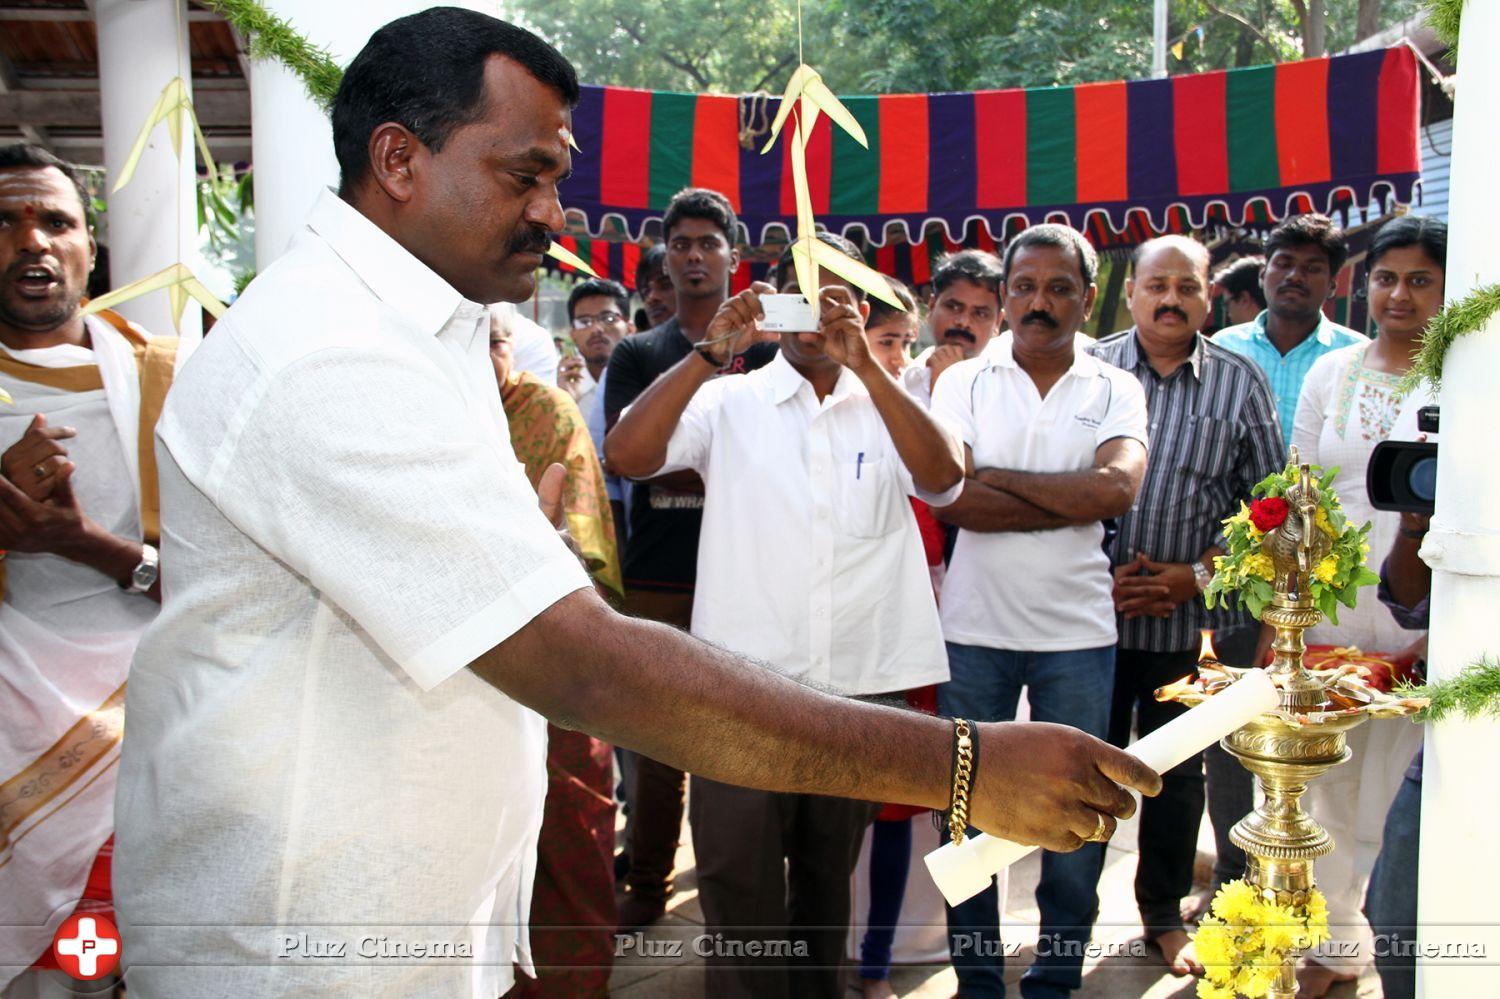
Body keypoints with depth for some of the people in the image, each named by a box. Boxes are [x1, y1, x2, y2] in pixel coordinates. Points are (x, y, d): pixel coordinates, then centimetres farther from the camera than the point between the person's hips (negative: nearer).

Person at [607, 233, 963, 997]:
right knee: (739, 889, 5)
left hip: (861, 684, 2)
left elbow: (944, 480, -11)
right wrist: (711, 351, -19)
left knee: (829, 882, 20)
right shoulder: (728, 401, 2)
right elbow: (626, 454, -11)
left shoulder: (885, 408, 7)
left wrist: (864, 363, -19)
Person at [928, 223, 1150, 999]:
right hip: (975, 626, 0)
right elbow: (949, 499, -14)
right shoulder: (964, 382, 2)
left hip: (1077, 632, 1)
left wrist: (997, 478, -12)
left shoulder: (1115, 391, 4)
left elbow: (1117, 487, -15)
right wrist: (1073, 501, -12)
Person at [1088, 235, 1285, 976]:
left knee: (1180, 772, 14)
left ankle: (1164, 914, 33)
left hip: (1194, 620, 1)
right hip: (1094, 613, -1)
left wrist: (1199, 574, -8)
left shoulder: (1240, 382, 2)